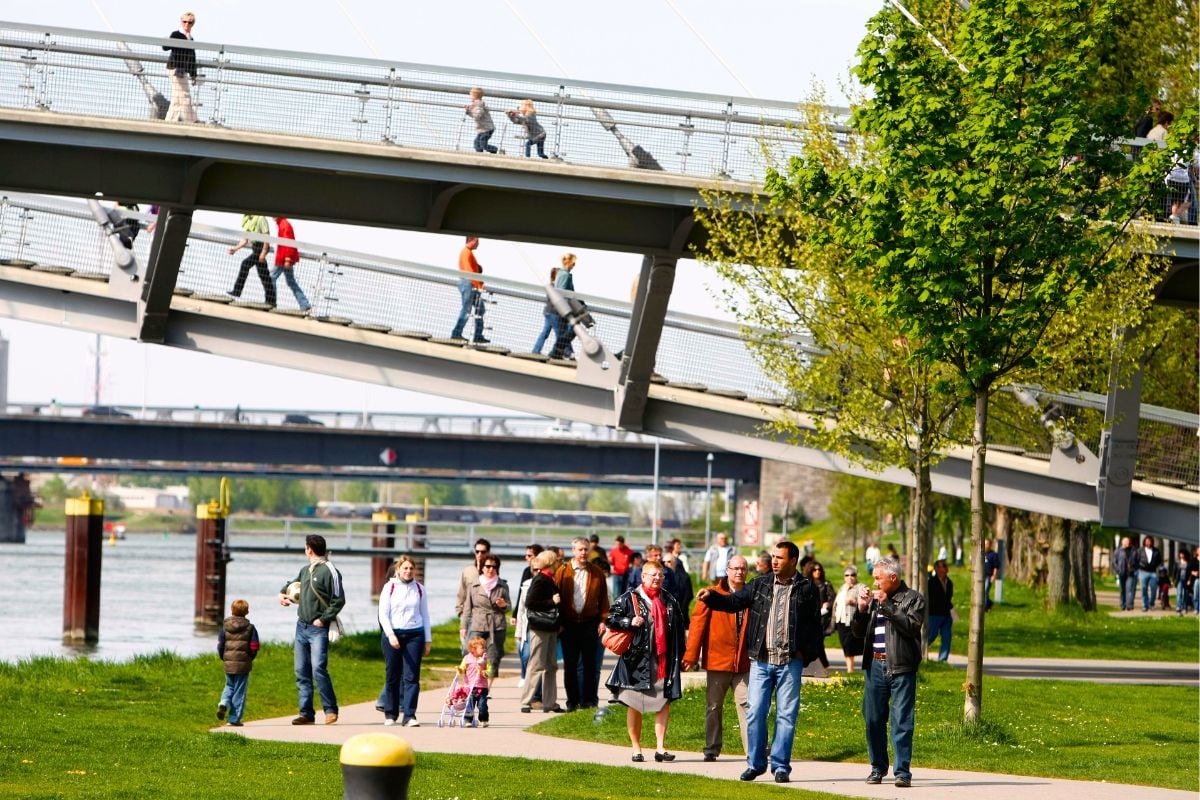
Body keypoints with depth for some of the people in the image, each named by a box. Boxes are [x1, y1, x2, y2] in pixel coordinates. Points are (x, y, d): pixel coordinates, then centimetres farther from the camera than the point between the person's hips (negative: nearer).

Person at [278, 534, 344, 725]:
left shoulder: (329, 571, -9)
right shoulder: (305, 570, 14)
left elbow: (339, 600, -12)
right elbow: (294, 583, 36)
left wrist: (323, 619, -14)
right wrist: (283, 592, 17)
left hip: (318, 629, -8)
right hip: (301, 626, 8)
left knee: (318, 669, -17)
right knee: (302, 672, 6)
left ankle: (330, 709, -7)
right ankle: (306, 712, 9)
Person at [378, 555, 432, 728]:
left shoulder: (419, 589, 9)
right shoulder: (390, 587, 3)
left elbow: (425, 615, 15)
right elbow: (383, 614, -1)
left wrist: (428, 639, 12)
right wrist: (390, 635, -13)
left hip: (414, 635, 1)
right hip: (392, 633, -1)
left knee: (411, 676, -8)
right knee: (392, 676, 4)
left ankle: (409, 715, -11)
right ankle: (390, 714, 16)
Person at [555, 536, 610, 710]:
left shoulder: (596, 572, 5)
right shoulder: (563, 571, 1)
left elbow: (603, 598, 7)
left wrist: (603, 620, -2)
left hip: (590, 623, 0)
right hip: (569, 624, 0)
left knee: (589, 664, 4)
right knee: (570, 665, 4)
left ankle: (590, 700, 10)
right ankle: (573, 701, 10)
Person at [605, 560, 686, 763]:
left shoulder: (669, 600, 12)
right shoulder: (629, 598, 0)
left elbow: (679, 628, 16)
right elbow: (611, 619, -1)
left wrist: (680, 655, 11)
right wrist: (629, 622, -18)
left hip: (663, 660, 3)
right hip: (636, 660, -3)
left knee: (664, 704, -3)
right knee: (634, 705, 3)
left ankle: (660, 748, 0)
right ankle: (636, 748, 12)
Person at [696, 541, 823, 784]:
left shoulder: (807, 589, 1)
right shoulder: (760, 587, 10)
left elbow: (815, 625, 2)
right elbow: (734, 601, 4)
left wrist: (806, 654, -6)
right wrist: (711, 597, -13)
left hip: (790, 662, -3)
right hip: (761, 661, 3)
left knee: (786, 715, 0)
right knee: (755, 712, 0)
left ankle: (781, 766, 7)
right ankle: (755, 763, 10)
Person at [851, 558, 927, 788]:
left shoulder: (913, 598, 0)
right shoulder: (874, 598, 16)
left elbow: (912, 625, -16)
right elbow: (858, 631, 15)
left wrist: (886, 605, -15)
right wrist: (862, 608, -1)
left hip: (901, 668, -6)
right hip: (875, 665, 6)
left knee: (901, 721, -8)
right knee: (873, 719, 7)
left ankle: (902, 771, -8)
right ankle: (878, 767, 19)